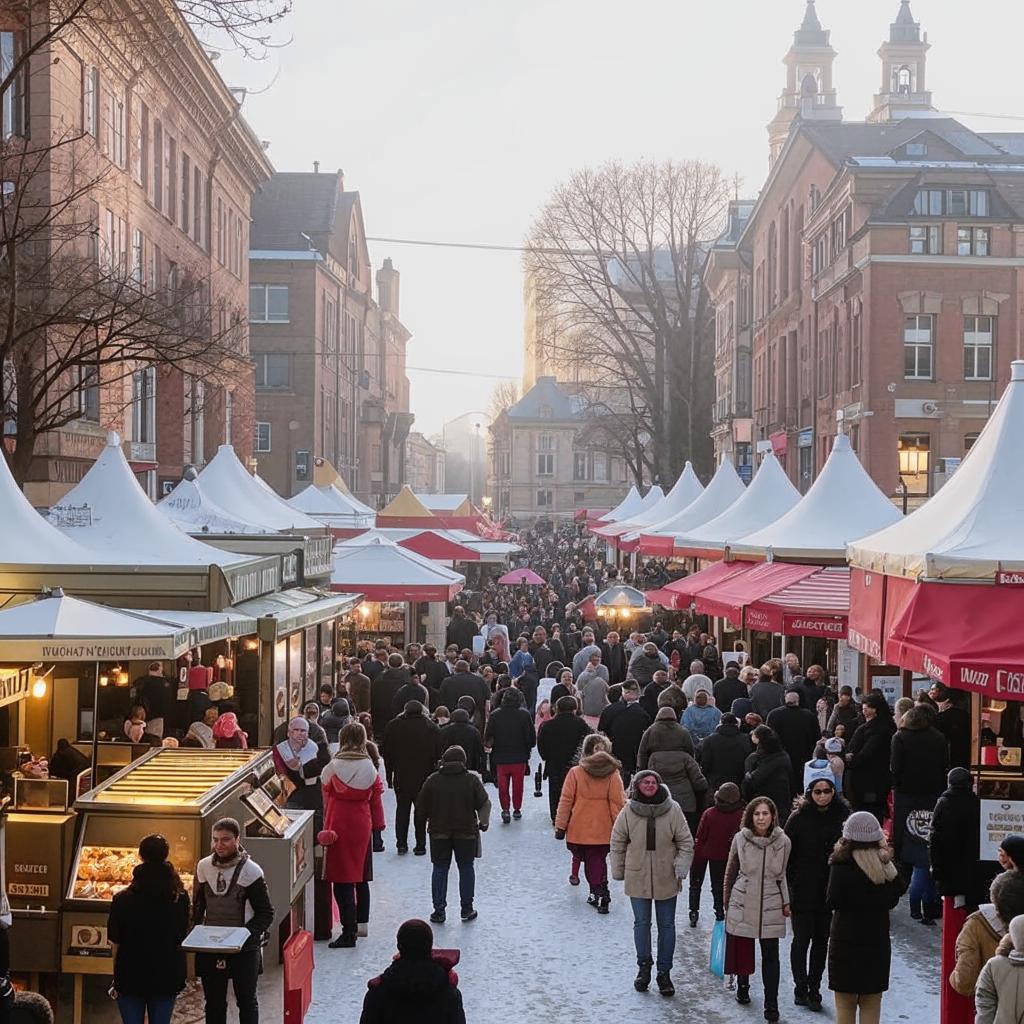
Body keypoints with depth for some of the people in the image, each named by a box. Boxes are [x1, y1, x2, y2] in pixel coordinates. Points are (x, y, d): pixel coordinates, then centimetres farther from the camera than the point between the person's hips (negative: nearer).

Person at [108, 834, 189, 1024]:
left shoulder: (122, 900, -13)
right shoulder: (180, 899, -7)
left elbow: (115, 944, -6)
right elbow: (181, 939, 3)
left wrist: (117, 976, 6)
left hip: (131, 977, -1)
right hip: (166, 978, 1)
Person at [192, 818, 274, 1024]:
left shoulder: (250, 871, -11)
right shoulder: (204, 867, 0)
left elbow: (266, 913, -6)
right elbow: (197, 906, 12)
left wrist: (246, 934, -21)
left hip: (244, 949, -3)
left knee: (246, 1001, 10)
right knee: (214, 1003, 11)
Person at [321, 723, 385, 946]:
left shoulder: (333, 767, -10)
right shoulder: (369, 768, -3)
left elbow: (326, 799, 2)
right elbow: (376, 799, 4)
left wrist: (327, 827, 16)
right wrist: (378, 825, 13)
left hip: (338, 826, -3)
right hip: (362, 826, 4)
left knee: (342, 880, -3)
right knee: (361, 878, 18)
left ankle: (348, 932, -6)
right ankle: (361, 922, 27)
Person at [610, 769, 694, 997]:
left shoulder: (672, 810, -9)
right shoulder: (628, 812, -7)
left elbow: (686, 842, -1)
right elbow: (617, 842, 4)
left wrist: (681, 867, -9)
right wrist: (618, 871, 6)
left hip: (666, 878, 0)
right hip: (638, 877, 0)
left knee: (666, 925, 8)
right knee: (641, 923, 10)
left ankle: (664, 972, 18)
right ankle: (644, 967, 26)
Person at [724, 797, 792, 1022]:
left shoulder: (782, 841, -3)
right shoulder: (740, 839, -5)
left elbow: (781, 875, 11)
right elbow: (731, 872, 7)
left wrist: (786, 902, 11)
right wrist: (727, 901, 11)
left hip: (771, 906, 0)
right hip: (742, 904, 0)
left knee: (770, 955, 0)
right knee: (742, 949, 10)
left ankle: (771, 1004, 7)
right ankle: (742, 986, 36)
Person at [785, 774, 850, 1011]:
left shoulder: (843, 816, -2)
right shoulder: (799, 817, -7)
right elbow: (786, 852, -5)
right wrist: (788, 885, -9)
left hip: (830, 891, 2)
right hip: (803, 891, -2)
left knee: (821, 940, 10)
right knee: (801, 939, 2)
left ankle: (814, 989, 20)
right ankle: (801, 989, 9)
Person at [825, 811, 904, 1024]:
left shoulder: (842, 864, -14)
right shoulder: (885, 864, -2)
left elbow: (832, 901, -16)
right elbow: (892, 900, 5)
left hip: (846, 940, -3)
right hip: (878, 941, 4)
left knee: (845, 1005, 7)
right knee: (872, 1005, 12)